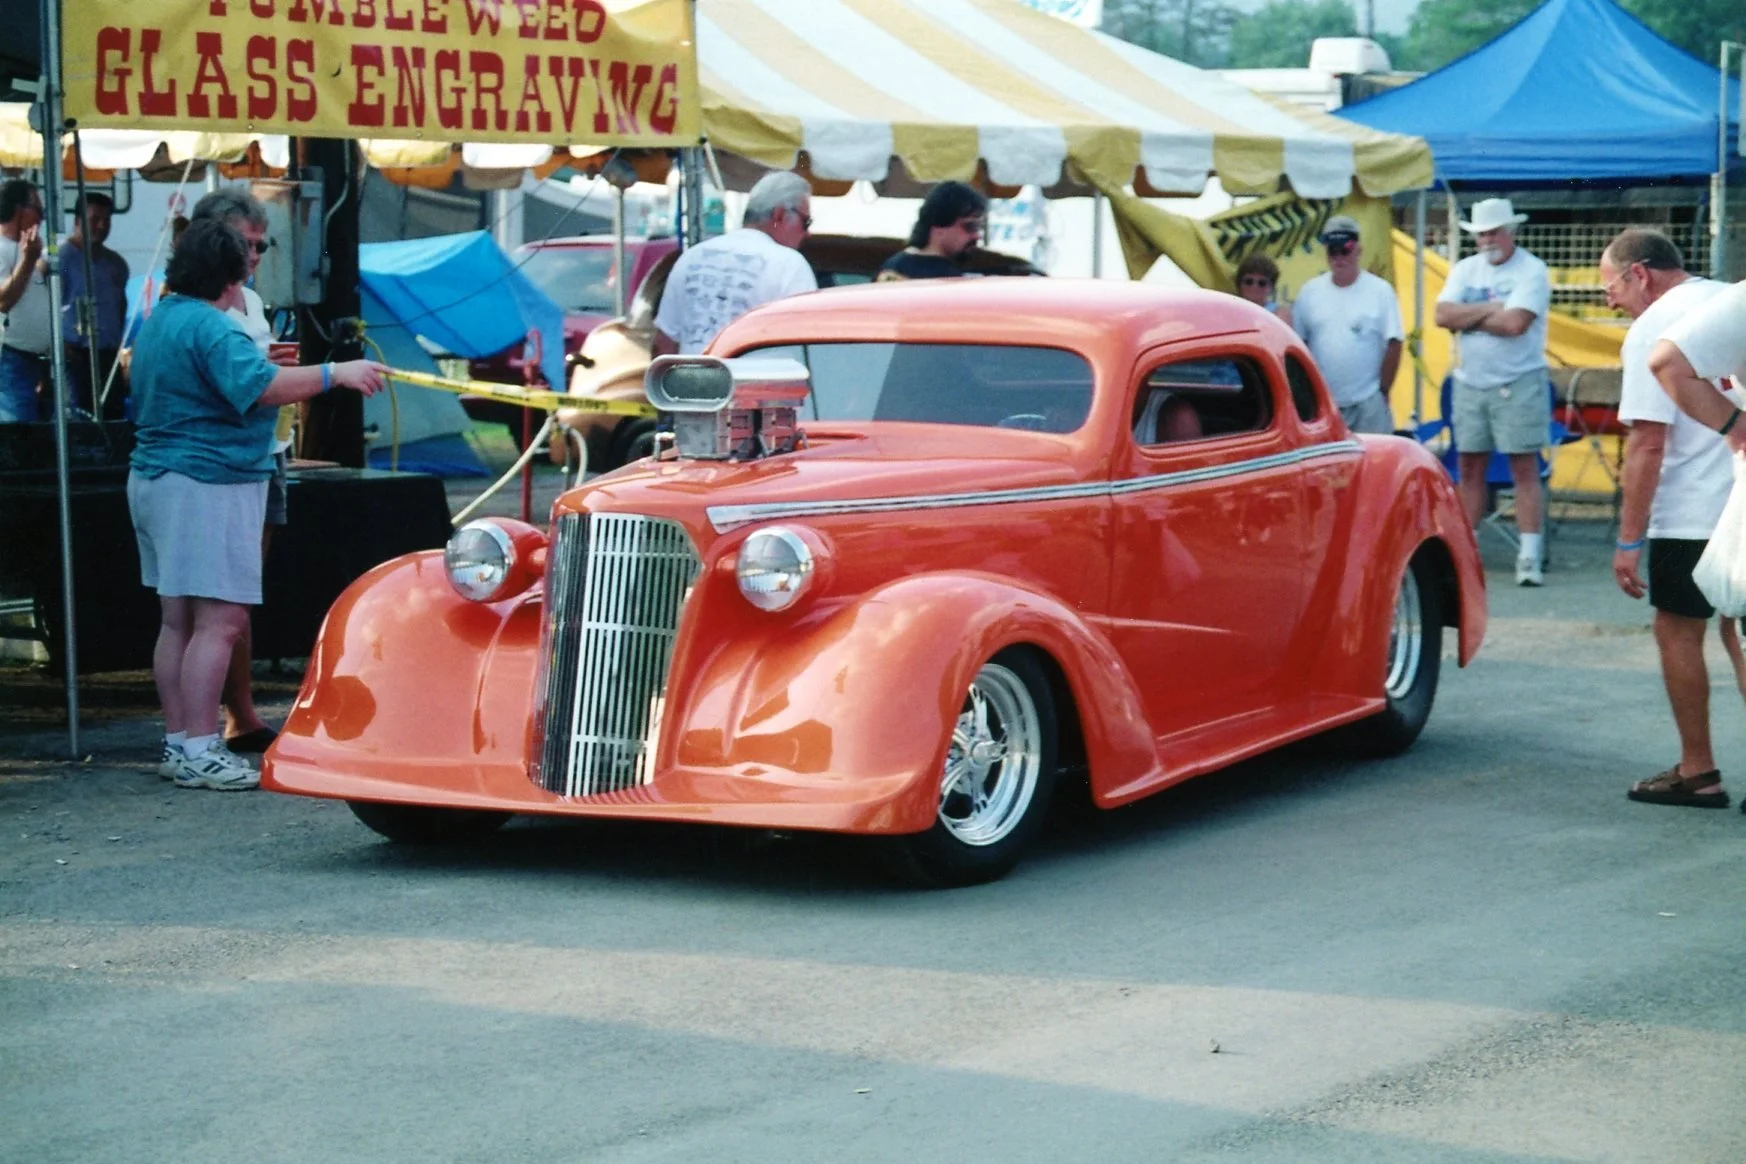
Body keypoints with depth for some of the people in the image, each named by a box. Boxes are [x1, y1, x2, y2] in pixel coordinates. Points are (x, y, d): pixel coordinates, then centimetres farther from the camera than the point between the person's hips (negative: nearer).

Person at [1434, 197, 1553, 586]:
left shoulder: (1531, 270, -7)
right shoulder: (1465, 270, 11)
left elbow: (1514, 323, -20)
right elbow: (1443, 315, -3)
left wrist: (1468, 317, -8)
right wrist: (1489, 309, -11)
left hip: (1518, 385, -6)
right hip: (1470, 382, 6)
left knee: (1525, 468, -5)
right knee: (1469, 469, 8)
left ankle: (1529, 556, -7)